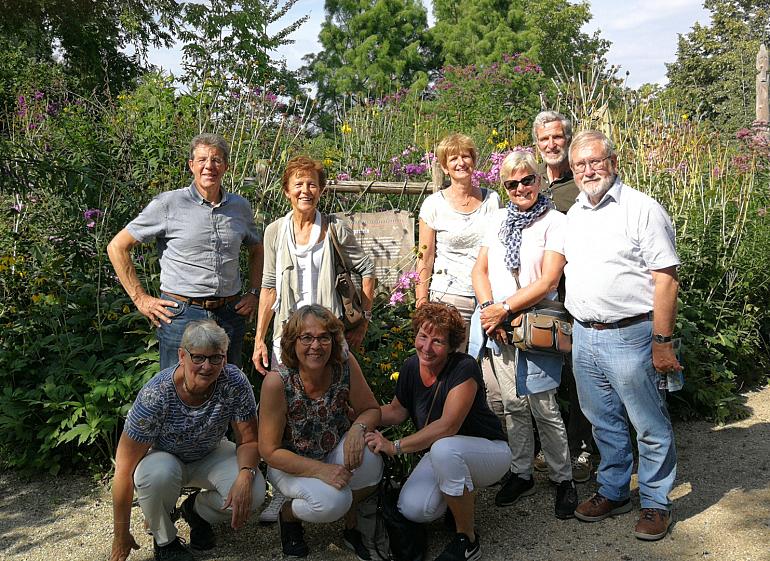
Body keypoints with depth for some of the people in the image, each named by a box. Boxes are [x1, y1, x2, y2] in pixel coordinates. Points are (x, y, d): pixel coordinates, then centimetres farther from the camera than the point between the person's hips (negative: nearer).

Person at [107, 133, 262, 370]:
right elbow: (117, 246, -3)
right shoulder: (169, 204, -6)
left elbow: (256, 250, 25)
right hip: (181, 315, -4)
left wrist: (253, 293, 12)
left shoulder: (240, 206, 7)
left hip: (230, 314, 4)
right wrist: (140, 299, -5)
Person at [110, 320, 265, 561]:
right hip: (164, 457, -2)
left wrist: (245, 476, -37)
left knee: (253, 493, -25)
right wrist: (121, 537, -21)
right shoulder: (155, 396, -32)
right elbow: (125, 469, -26)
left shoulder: (235, 383, -24)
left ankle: (197, 510, 9)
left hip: (211, 455, 2)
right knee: (159, 473, -38)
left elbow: (248, 441, -14)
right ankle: (164, 540, -6)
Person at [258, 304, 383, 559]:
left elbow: (371, 410, -5)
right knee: (332, 501, -30)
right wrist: (321, 470, -29)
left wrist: (358, 427, -28)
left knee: (368, 461, -28)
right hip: (289, 463, -3)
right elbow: (270, 451, -20)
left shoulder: (345, 364, -18)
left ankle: (351, 525, 3)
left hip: (335, 452, 3)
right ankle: (288, 513, 7)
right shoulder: (277, 382, -26)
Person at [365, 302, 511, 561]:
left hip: (490, 451, -5)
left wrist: (396, 446, -33)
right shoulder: (411, 367, -7)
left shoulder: (465, 368, -26)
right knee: (413, 509, -19)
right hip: (443, 456, 6)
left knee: (443, 448, -38)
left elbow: (448, 426, -33)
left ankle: (467, 539, -16)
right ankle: (464, 497, 16)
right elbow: (396, 411, 7)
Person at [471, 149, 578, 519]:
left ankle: (563, 479, 15)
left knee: (543, 406, -2)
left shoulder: (555, 222, -7)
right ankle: (521, 475, 26)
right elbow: (480, 270, 10)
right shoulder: (498, 219, 10)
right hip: (499, 325, 5)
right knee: (513, 405, 13)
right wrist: (489, 307, -6)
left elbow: (547, 281, -14)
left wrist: (504, 308, -15)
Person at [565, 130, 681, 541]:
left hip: (629, 336, -6)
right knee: (603, 422, 18)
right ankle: (613, 492, 33)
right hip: (583, 336, 7)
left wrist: (662, 342, -16)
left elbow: (666, 279, -13)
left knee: (650, 427, 5)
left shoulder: (642, 209, -10)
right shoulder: (573, 214, 11)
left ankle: (656, 502, 21)